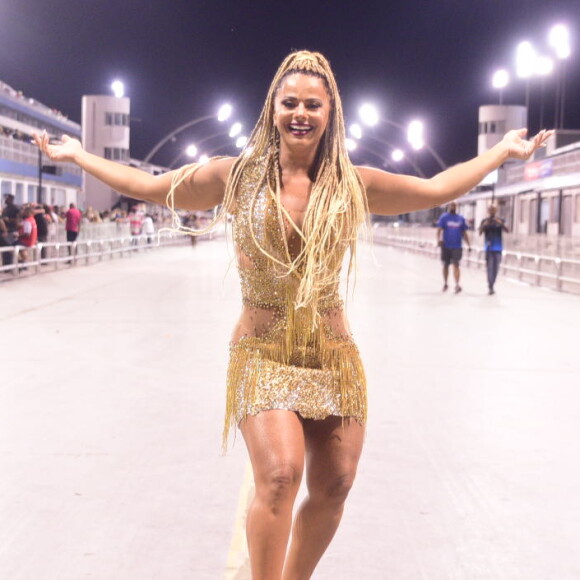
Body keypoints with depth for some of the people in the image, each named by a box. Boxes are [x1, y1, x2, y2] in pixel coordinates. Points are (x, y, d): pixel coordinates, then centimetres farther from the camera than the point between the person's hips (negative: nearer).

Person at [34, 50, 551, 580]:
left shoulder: (353, 185, 4)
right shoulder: (238, 176, 0)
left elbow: (439, 189, 16)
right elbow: (149, 186, 9)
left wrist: (504, 150, 20)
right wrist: (79, 155, 10)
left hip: (334, 357, 3)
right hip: (263, 353, -3)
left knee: (332, 490, 4)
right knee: (280, 476, -23)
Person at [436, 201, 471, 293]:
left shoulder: (461, 218, 8)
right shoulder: (444, 217, 1)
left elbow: (464, 233, 13)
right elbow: (439, 230, -8)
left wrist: (469, 244, 8)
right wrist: (439, 240, -26)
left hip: (457, 246, 0)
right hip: (446, 246, 0)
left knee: (456, 265, -9)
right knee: (445, 265, 11)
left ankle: (457, 285, -16)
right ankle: (445, 284, 26)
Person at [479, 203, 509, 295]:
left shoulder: (500, 221, 4)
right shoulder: (484, 221, 2)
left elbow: (507, 231, -9)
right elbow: (480, 233, -7)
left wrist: (500, 224, -25)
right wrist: (484, 225, -24)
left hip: (498, 248, 2)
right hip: (489, 248, -2)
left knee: (496, 267, 8)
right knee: (490, 267, -8)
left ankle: (492, 285, 22)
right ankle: (490, 287, -8)